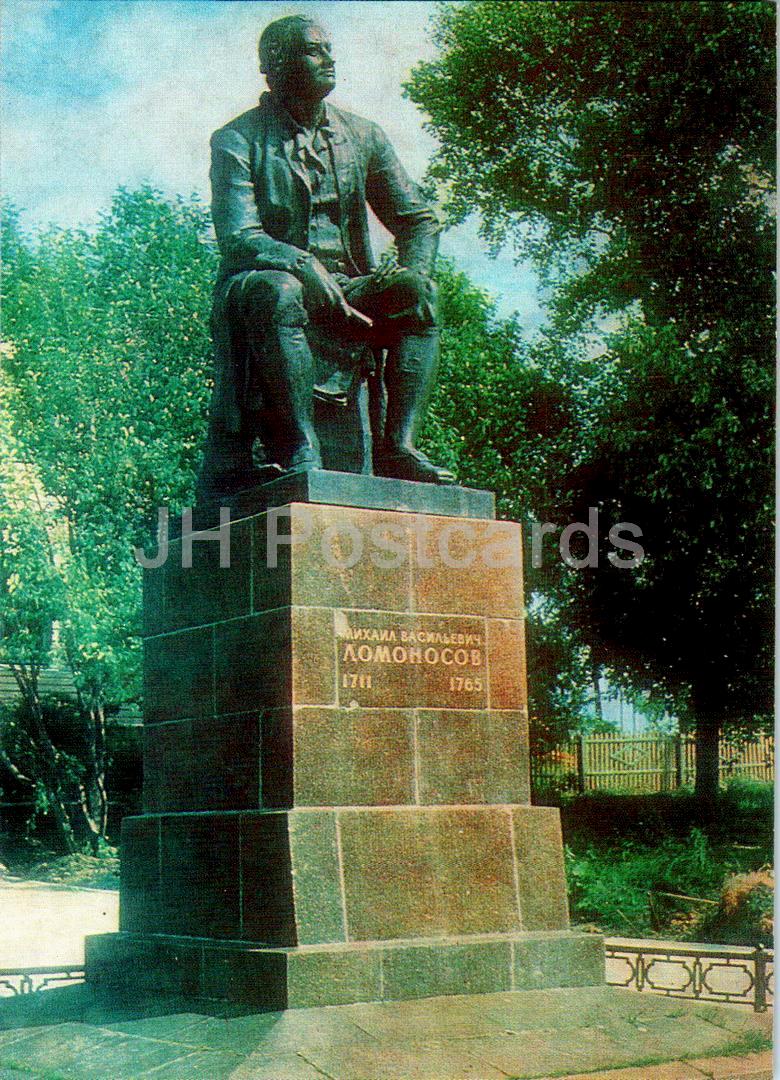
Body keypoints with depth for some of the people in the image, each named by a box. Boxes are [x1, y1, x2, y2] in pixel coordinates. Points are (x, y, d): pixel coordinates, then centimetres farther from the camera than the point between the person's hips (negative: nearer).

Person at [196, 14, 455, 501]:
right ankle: (301, 450, -40)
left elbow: (418, 219, 10)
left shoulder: (363, 136, 12)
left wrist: (413, 269, -13)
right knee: (276, 289, -38)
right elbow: (238, 237, -14)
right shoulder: (237, 140, -2)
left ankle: (398, 446, -28)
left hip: (346, 290, 4)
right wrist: (305, 266, -32)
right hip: (264, 287, -4)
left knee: (417, 292, -23)